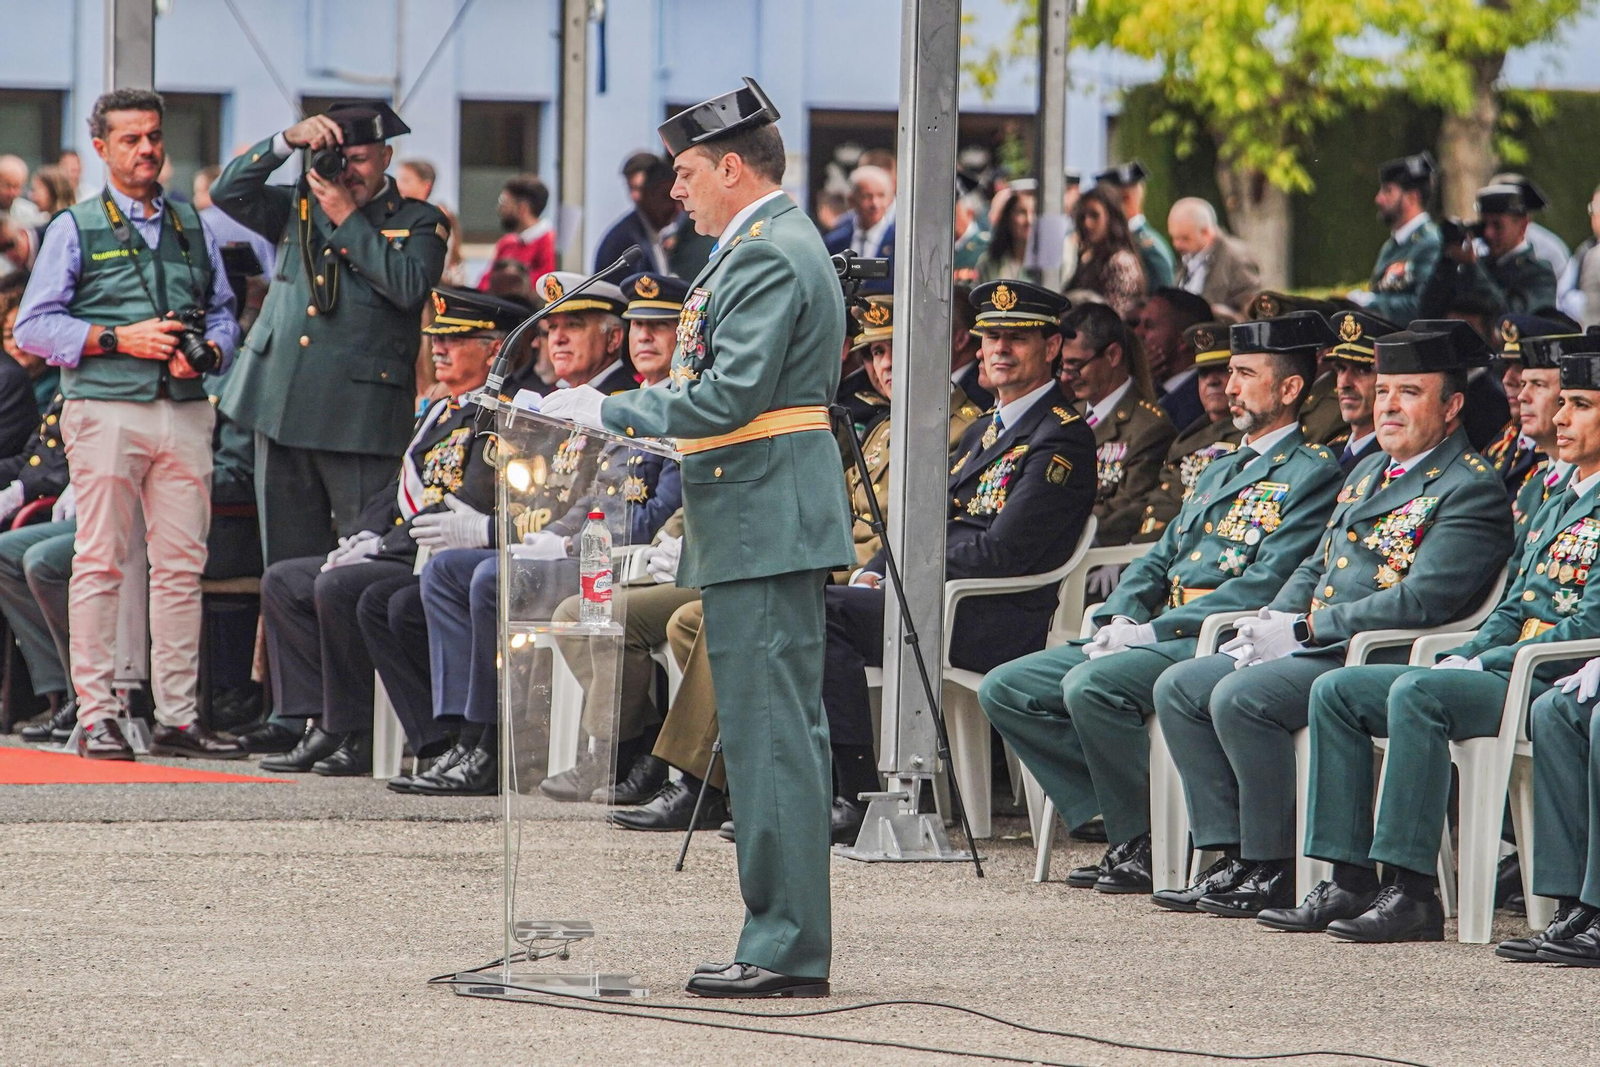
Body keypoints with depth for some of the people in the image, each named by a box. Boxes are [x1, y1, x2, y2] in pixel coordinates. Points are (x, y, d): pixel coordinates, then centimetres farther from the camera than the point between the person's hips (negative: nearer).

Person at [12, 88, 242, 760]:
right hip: (106, 409, -4)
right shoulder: (77, 228, 6)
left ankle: (177, 717, 5)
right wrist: (119, 339, -11)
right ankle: (96, 716, -5)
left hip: (185, 410, 4)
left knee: (181, 565, 2)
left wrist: (208, 350, -2)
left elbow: (224, 312, 20)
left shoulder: (192, 227, 19)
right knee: (100, 563, -6)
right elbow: (33, 327, 0)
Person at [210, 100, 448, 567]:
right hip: (281, 406, 5)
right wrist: (288, 140, -2)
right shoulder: (300, 209, 17)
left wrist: (348, 220, -8)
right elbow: (228, 192, 7)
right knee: (288, 561, 6)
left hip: (360, 418, -5)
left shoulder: (419, 222, 5)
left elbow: (409, 286, -12)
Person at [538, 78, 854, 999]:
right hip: (772, 518, 11)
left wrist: (610, 411, -17)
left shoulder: (767, 254, -14)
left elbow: (732, 394, -22)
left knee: (770, 732, -10)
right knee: (784, 730, 11)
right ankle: (793, 940, 14)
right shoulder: (785, 245, 20)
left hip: (763, 522, -11)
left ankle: (788, 948, -10)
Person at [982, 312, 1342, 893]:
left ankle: (1148, 845, -19)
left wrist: (1154, 630, -18)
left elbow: (1268, 583, -15)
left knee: (1091, 685, -33)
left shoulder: (1312, 474, -4)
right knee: (1005, 689, -4)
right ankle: (1120, 823, -7)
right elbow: (1157, 560, 23)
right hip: (1156, 635, 9)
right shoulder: (1220, 469, 25)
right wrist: (1120, 620, 0)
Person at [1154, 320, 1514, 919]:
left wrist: (1308, 627, -17)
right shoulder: (1367, 472, 20)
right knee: (1179, 688, -1)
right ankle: (1234, 855, -5)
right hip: (1315, 648, 10)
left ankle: (1277, 873, -18)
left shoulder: (1470, 488, -10)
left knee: (1239, 697, -27)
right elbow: (1314, 568, 26)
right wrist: (1271, 624, 5)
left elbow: (1422, 600, -20)